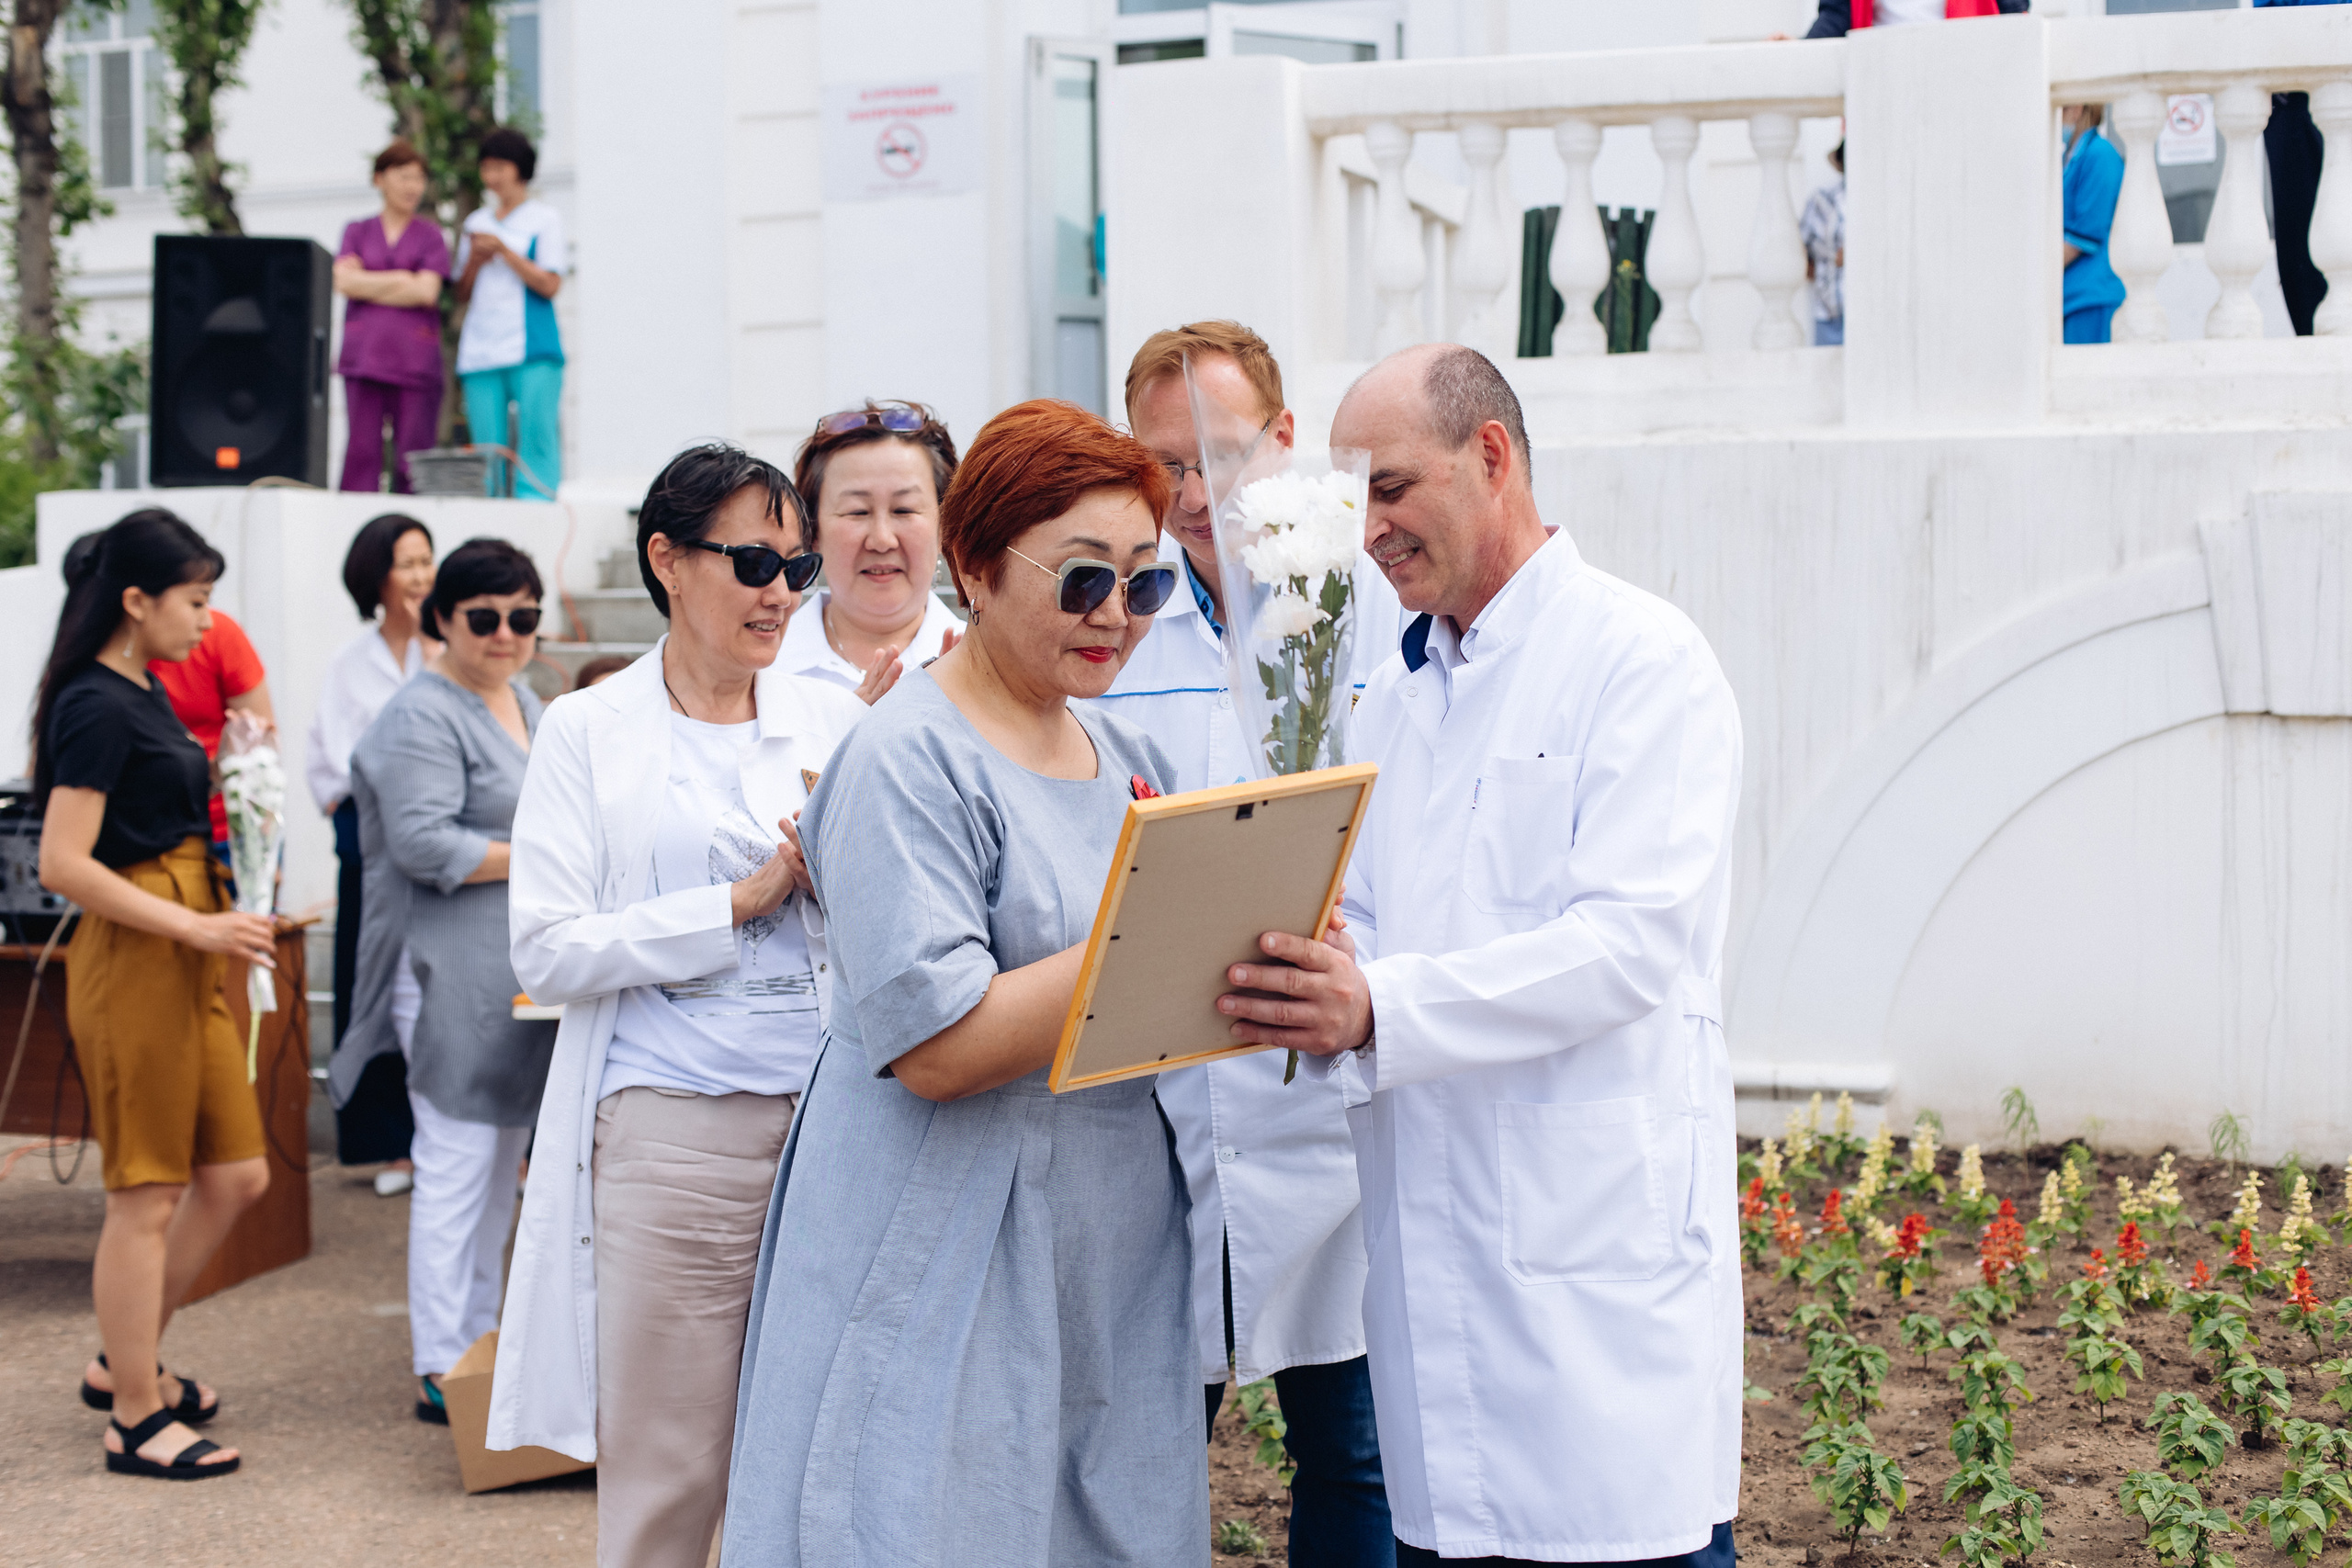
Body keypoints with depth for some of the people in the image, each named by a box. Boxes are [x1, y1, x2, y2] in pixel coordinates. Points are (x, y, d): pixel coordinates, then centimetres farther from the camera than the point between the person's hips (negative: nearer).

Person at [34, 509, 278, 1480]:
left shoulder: (144, 696, 14)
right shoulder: (96, 708, -15)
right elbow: (64, 864, -22)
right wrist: (200, 928, -21)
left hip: (186, 963, 10)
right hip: (130, 963, -10)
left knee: (235, 1176, 12)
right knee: (147, 1199, -2)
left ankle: (124, 1364, 26)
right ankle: (136, 1420, 8)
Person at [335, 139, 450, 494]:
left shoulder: (430, 235, 10)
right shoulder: (357, 231, 15)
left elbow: (426, 292, -4)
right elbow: (343, 281, 1)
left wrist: (367, 284, 0)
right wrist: (400, 279, -2)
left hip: (415, 355, -1)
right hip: (364, 354, 1)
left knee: (413, 456, -5)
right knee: (362, 450, -6)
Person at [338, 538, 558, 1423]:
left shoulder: (525, 701, 17)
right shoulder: (423, 717, -13)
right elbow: (425, 844, -21)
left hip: (525, 974, 10)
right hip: (456, 972, -10)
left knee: (504, 1158, 14)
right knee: (457, 1161, -9)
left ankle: (479, 1340, 23)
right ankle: (440, 1373, -5)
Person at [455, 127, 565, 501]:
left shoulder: (545, 219, 6)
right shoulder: (477, 222, 21)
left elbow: (550, 285, -4)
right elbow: (462, 295, 21)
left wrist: (504, 251, -8)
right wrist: (475, 260, 2)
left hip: (532, 350, -4)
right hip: (480, 351, 5)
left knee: (536, 435, -13)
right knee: (486, 446, -1)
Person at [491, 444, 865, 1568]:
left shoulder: (834, 721, 12)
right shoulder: (590, 734, 4)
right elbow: (548, 952, -6)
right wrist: (747, 897, -7)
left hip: (830, 1122, 3)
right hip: (672, 1128, -3)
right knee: (666, 1474, 1)